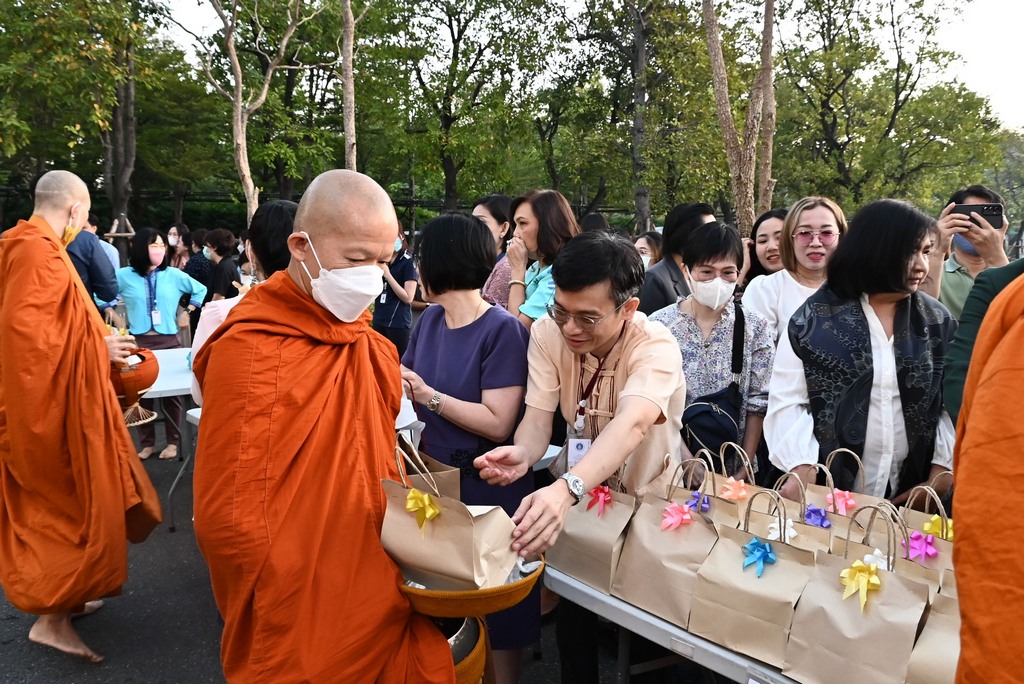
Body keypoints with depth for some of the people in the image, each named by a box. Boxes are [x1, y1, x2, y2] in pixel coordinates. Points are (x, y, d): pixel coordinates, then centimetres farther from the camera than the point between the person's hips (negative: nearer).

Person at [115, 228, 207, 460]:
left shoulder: (173, 275, 5)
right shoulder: (125, 276, 1)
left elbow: (200, 290, 16)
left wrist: (187, 313, 11)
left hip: (169, 341, 0)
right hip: (138, 342, 0)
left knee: (172, 392, 3)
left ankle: (172, 442, 14)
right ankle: (147, 443, 16)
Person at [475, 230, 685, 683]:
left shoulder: (656, 348, -26)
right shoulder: (548, 332, -13)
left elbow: (631, 424, -43)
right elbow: (538, 416, -19)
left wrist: (566, 488, -61)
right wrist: (522, 454, -43)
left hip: (648, 497, -2)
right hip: (581, 488, 3)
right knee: (574, 602, -11)